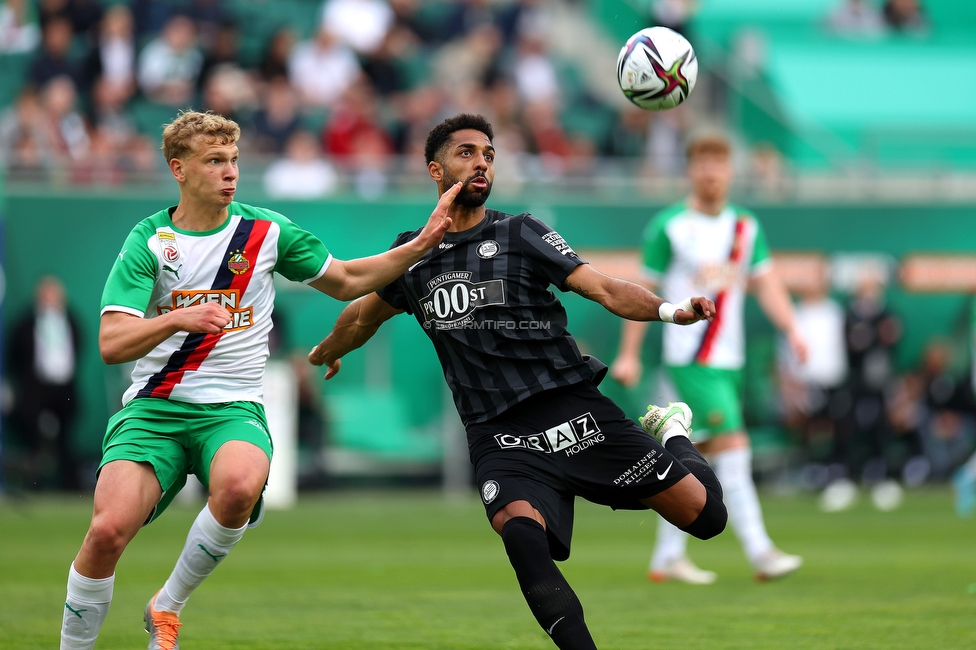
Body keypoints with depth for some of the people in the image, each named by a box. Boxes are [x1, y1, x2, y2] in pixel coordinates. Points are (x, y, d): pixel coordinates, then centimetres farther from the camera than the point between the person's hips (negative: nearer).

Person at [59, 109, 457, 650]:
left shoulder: (265, 231, 6)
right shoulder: (149, 241, 0)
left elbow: (347, 281, 19)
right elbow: (111, 344, -11)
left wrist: (423, 243, 9)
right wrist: (179, 319, -28)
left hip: (232, 408, 1)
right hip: (154, 407, -1)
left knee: (240, 486, -35)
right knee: (109, 529, -25)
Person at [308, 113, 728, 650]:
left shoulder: (519, 234, 4)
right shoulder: (412, 255, 12)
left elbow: (605, 289, -5)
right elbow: (364, 315, 33)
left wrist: (670, 310, -23)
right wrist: (322, 355, 50)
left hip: (571, 409, 0)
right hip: (499, 439, 0)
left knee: (703, 515, -4)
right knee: (522, 531, -33)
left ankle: (672, 434, 29)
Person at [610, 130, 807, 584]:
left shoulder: (746, 227, 11)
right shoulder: (669, 227, -5)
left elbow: (766, 283, 8)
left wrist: (791, 328, -9)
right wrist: (628, 355, 0)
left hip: (729, 358, 6)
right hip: (690, 358, -6)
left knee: (695, 460, 11)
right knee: (732, 449, -15)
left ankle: (668, 557, 19)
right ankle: (759, 553, -18)